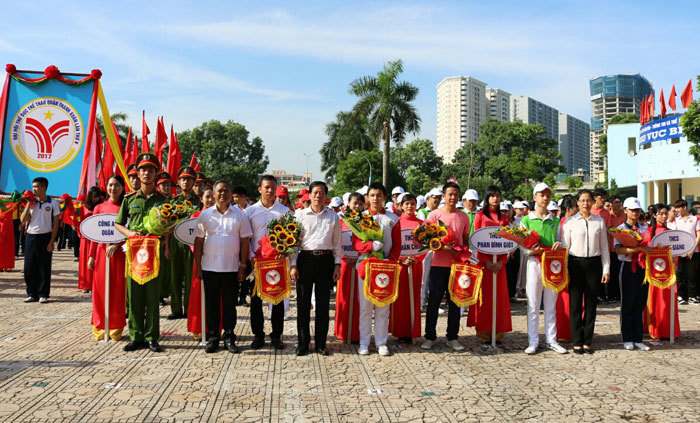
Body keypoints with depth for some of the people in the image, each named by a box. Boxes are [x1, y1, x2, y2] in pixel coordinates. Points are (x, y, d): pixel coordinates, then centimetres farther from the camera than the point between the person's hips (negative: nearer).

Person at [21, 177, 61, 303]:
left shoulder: (53, 203, -2)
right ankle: (32, 294, 15)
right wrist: (29, 204, -4)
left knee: (44, 268, 2)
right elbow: (23, 220, 0)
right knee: (29, 267, 3)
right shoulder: (31, 202, 8)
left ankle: (43, 295, 11)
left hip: (45, 237, -3)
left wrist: (52, 242, -9)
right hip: (31, 237, 3)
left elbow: (56, 224, -2)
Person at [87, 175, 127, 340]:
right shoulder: (99, 207, 9)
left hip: (119, 252, -2)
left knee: (118, 289, 1)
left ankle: (116, 328, 12)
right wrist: (91, 256, 4)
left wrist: (117, 245, -16)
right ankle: (100, 327, 15)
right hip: (102, 251, 2)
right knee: (100, 289, 4)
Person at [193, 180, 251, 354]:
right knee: (211, 304, 7)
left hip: (231, 268, -1)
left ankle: (229, 338, 17)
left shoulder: (240, 215, 3)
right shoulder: (205, 215, 5)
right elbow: (198, 242, 6)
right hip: (209, 267, 1)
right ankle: (212, 338, 17)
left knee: (230, 305, 6)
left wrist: (243, 267, -2)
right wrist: (198, 266, 2)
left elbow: (245, 242, 3)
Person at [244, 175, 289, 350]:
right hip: (257, 261, 0)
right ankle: (258, 335, 17)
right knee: (256, 298, 4)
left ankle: (276, 335, 16)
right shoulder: (250, 211, 4)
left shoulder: (284, 211, 5)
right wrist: (251, 256, -7)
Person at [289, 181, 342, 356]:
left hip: (326, 260, 1)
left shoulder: (333, 216, 8)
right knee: (303, 302, 3)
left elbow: (337, 242, 10)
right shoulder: (300, 215, 4)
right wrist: (293, 265, -3)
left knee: (323, 303, 5)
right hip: (305, 259, -1)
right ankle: (302, 343, 14)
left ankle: (321, 343, 16)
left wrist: (337, 264, 4)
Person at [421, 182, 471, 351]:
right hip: (438, 263, -3)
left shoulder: (464, 217, 9)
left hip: (457, 264, 3)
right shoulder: (434, 214, -1)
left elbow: (466, 240, 16)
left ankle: (453, 337, 18)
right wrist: (442, 247, -19)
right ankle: (430, 337, 13)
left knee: (455, 302, 7)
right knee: (434, 300, 3)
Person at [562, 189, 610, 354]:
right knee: (575, 303, 1)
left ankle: (587, 341, 15)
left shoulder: (599, 221, 7)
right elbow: (565, 246, 2)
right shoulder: (570, 221, 2)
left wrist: (606, 270, 5)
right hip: (575, 263, -2)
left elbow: (604, 247, 9)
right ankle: (577, 342, 10)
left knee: (591, 303, 5)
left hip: (594, 264, 2)